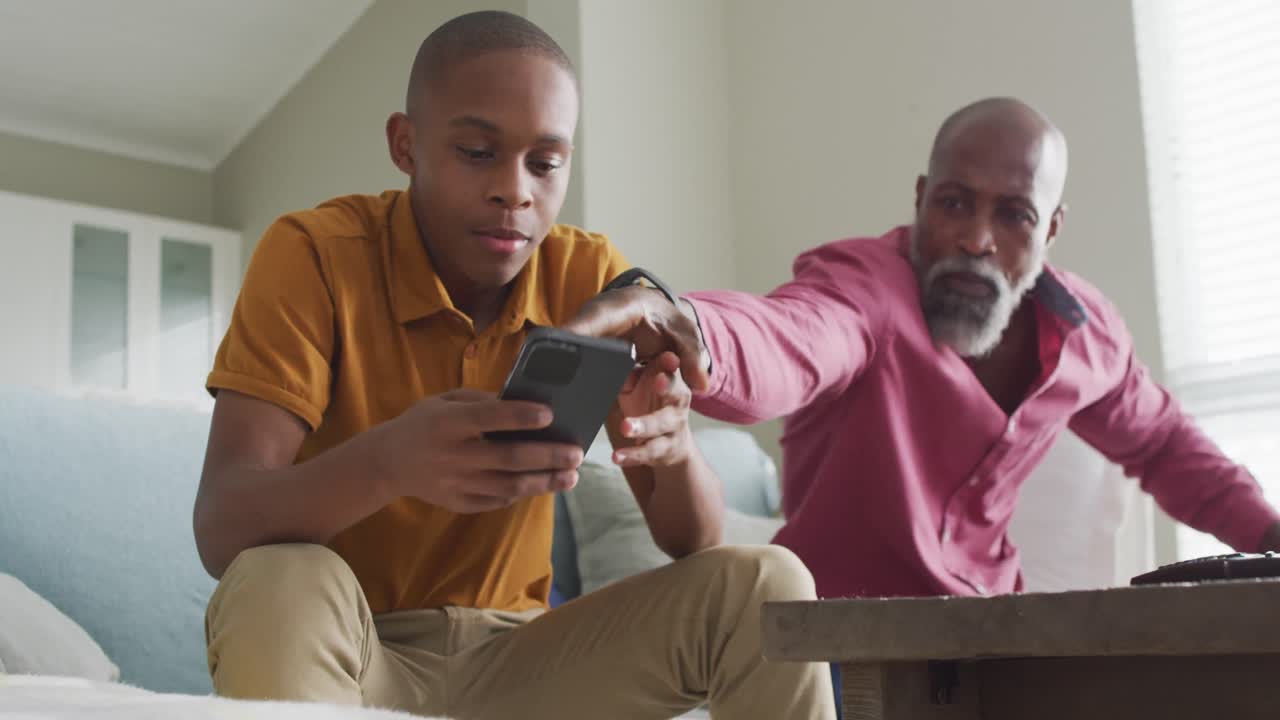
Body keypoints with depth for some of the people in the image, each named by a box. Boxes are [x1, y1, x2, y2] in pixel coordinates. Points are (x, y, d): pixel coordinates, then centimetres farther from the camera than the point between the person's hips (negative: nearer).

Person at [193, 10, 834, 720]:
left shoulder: (590, 276, -4)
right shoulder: (312, 254, -14)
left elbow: (691, 541, -6)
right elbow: (220, 530, -25)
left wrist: (674, 446, -31)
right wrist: (385, 463, -46)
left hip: (515, 654, 3)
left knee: (763, 585, -17)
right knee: (278, 587, -35)